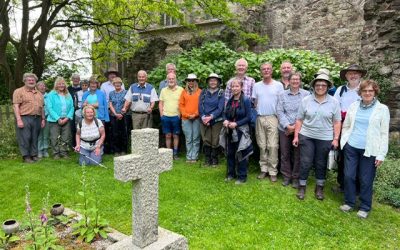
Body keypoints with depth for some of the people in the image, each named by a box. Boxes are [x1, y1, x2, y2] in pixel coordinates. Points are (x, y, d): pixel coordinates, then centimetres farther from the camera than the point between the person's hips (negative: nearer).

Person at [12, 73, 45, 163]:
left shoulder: (39, 93, 18)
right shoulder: (19, 91, -1)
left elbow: (42, 107, 20)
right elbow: (16, 106, -8)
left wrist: (43, 119, 13)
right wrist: (19, 120, -16)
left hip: (37, 119, 5)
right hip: (24, 118, -5)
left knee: (35, 138, 9)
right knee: (25, 138, -2)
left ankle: (34, 155, 17)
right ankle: (26, 156, 6)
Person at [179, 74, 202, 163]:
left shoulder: (200, 92, 6)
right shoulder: (184, 92, 11)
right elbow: (181, 105, 7)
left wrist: (195, 114, -8)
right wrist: (187, 115, -4)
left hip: (197, 118, -1)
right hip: (186, 118, 1)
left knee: (196, 139, 0)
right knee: (188, 139, 3)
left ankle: (194, 157, 7)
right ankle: (189, 157, 10)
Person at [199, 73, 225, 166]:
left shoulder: (221, 93, 1)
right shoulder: (203, 92, 9)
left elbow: (220, 108, -6)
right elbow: (200, 106, 4)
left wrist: (210, 117, -16)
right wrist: (203, 117, -11)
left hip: (217, 121, -2)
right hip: (204, 121, 2)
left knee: (215, 141, 0)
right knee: (206, 140, 2)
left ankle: (214, 160, 13)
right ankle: (207, 159, 15)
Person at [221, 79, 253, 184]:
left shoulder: (246, 100, -10)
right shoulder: (229, 101, 9)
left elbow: (248, 117, -13)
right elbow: (225, 114, 14)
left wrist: (236, 124, -20)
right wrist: (225, 121, -8)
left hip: (241, 131, -6)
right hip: (230, 131, 6)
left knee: (241, 154, 1)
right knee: (230, 153, 14)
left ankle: (242, 176, 13)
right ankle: (231, 173, 28)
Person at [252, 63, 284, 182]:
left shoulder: (278, 85, 2)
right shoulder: (257, 86, 9)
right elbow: (254, 102, 13)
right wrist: (254, 116, 5)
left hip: (273, 118, -3)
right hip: (259, 118, 3)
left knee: (272, 146, -3)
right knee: (262, 145, 8)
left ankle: (273, 171, 5)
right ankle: (263, 169, 18)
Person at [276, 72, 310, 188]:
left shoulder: (306, 94, -1)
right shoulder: (282, 95, 5)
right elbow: (279, 112, -1)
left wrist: (296, 126, -12)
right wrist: (287, 126, -12)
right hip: (285, 129, 2)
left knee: (297, 154, 5)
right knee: (285, 154, 7)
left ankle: (296, 177, 20)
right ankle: (286, 176, 22)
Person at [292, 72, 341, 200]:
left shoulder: (334, 102, -1)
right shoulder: (305, 100, -1)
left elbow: (337, 122, 1)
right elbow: (299, 120, 2)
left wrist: (336, 138, -3)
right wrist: (296, 136, -1)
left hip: (325, 138, 0)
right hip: (306, 136, 0)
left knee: (321, 164, 11)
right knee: (305, 163, 3)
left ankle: (320, 188, 27)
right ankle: (302, 187, 19)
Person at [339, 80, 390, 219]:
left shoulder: (382, 109, -2)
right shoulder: (353, 106, 6)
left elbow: (384, 133, -3)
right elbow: (346, 126, 12)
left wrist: (381, 154, -7)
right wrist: (343, 142, 5)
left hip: (369, 150, -3)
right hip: (351, 147, 3)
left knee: (366, 180, 5)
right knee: (349, 176, 7)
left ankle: (365, 207, 23)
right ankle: (349, 202, 25)